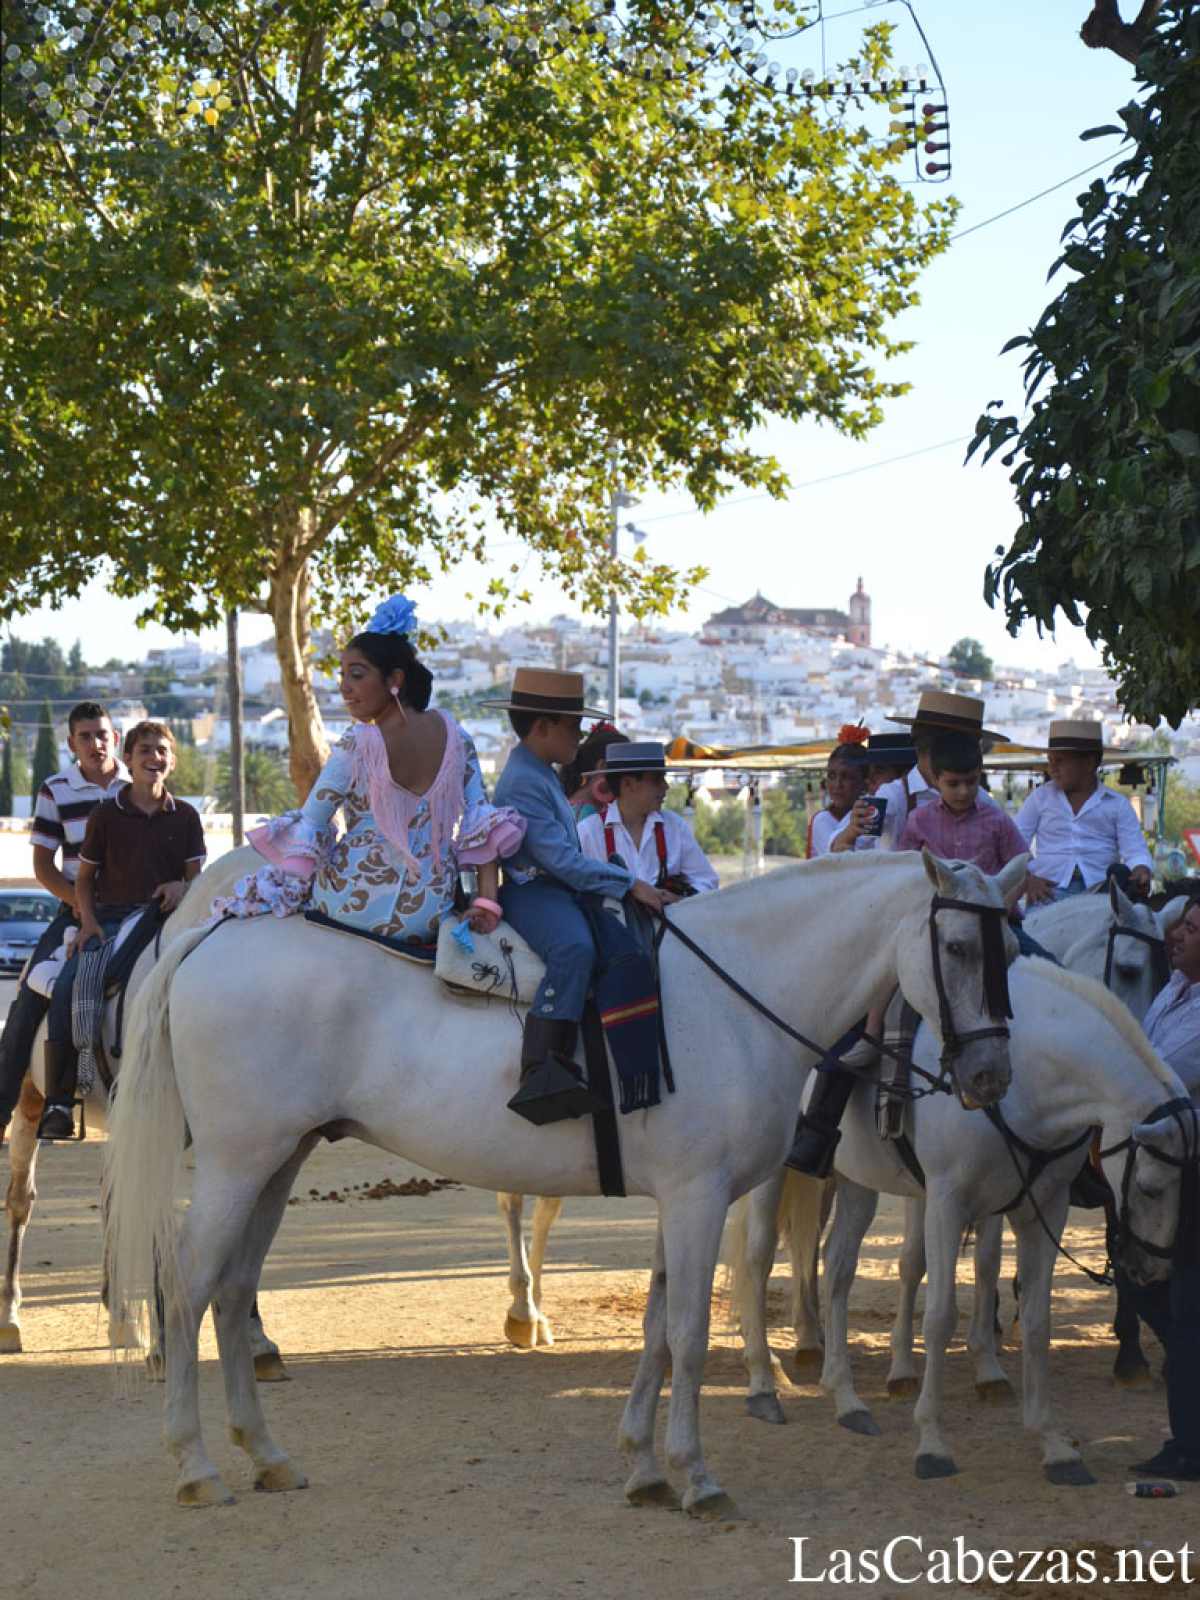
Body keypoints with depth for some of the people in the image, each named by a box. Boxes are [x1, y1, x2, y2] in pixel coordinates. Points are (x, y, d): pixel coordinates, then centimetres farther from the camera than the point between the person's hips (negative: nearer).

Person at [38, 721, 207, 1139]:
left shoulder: (185, 817, 10)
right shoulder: (105, 815, 7)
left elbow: (196, 876, 12)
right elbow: (84, 879, 12)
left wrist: (180, 887, -12)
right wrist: (89, 923, -4)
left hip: (164, 916, 1)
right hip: (108, 917, 0)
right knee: (67, 986, -24)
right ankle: (58, 1103, -22)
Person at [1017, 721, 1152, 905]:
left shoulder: (1117, 804, 13)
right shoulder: (1041, 798, 17)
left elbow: (1136, 852, 6)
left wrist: (1141, 871, -19)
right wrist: (1028, 879, -7)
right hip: (1050, 890, 0)